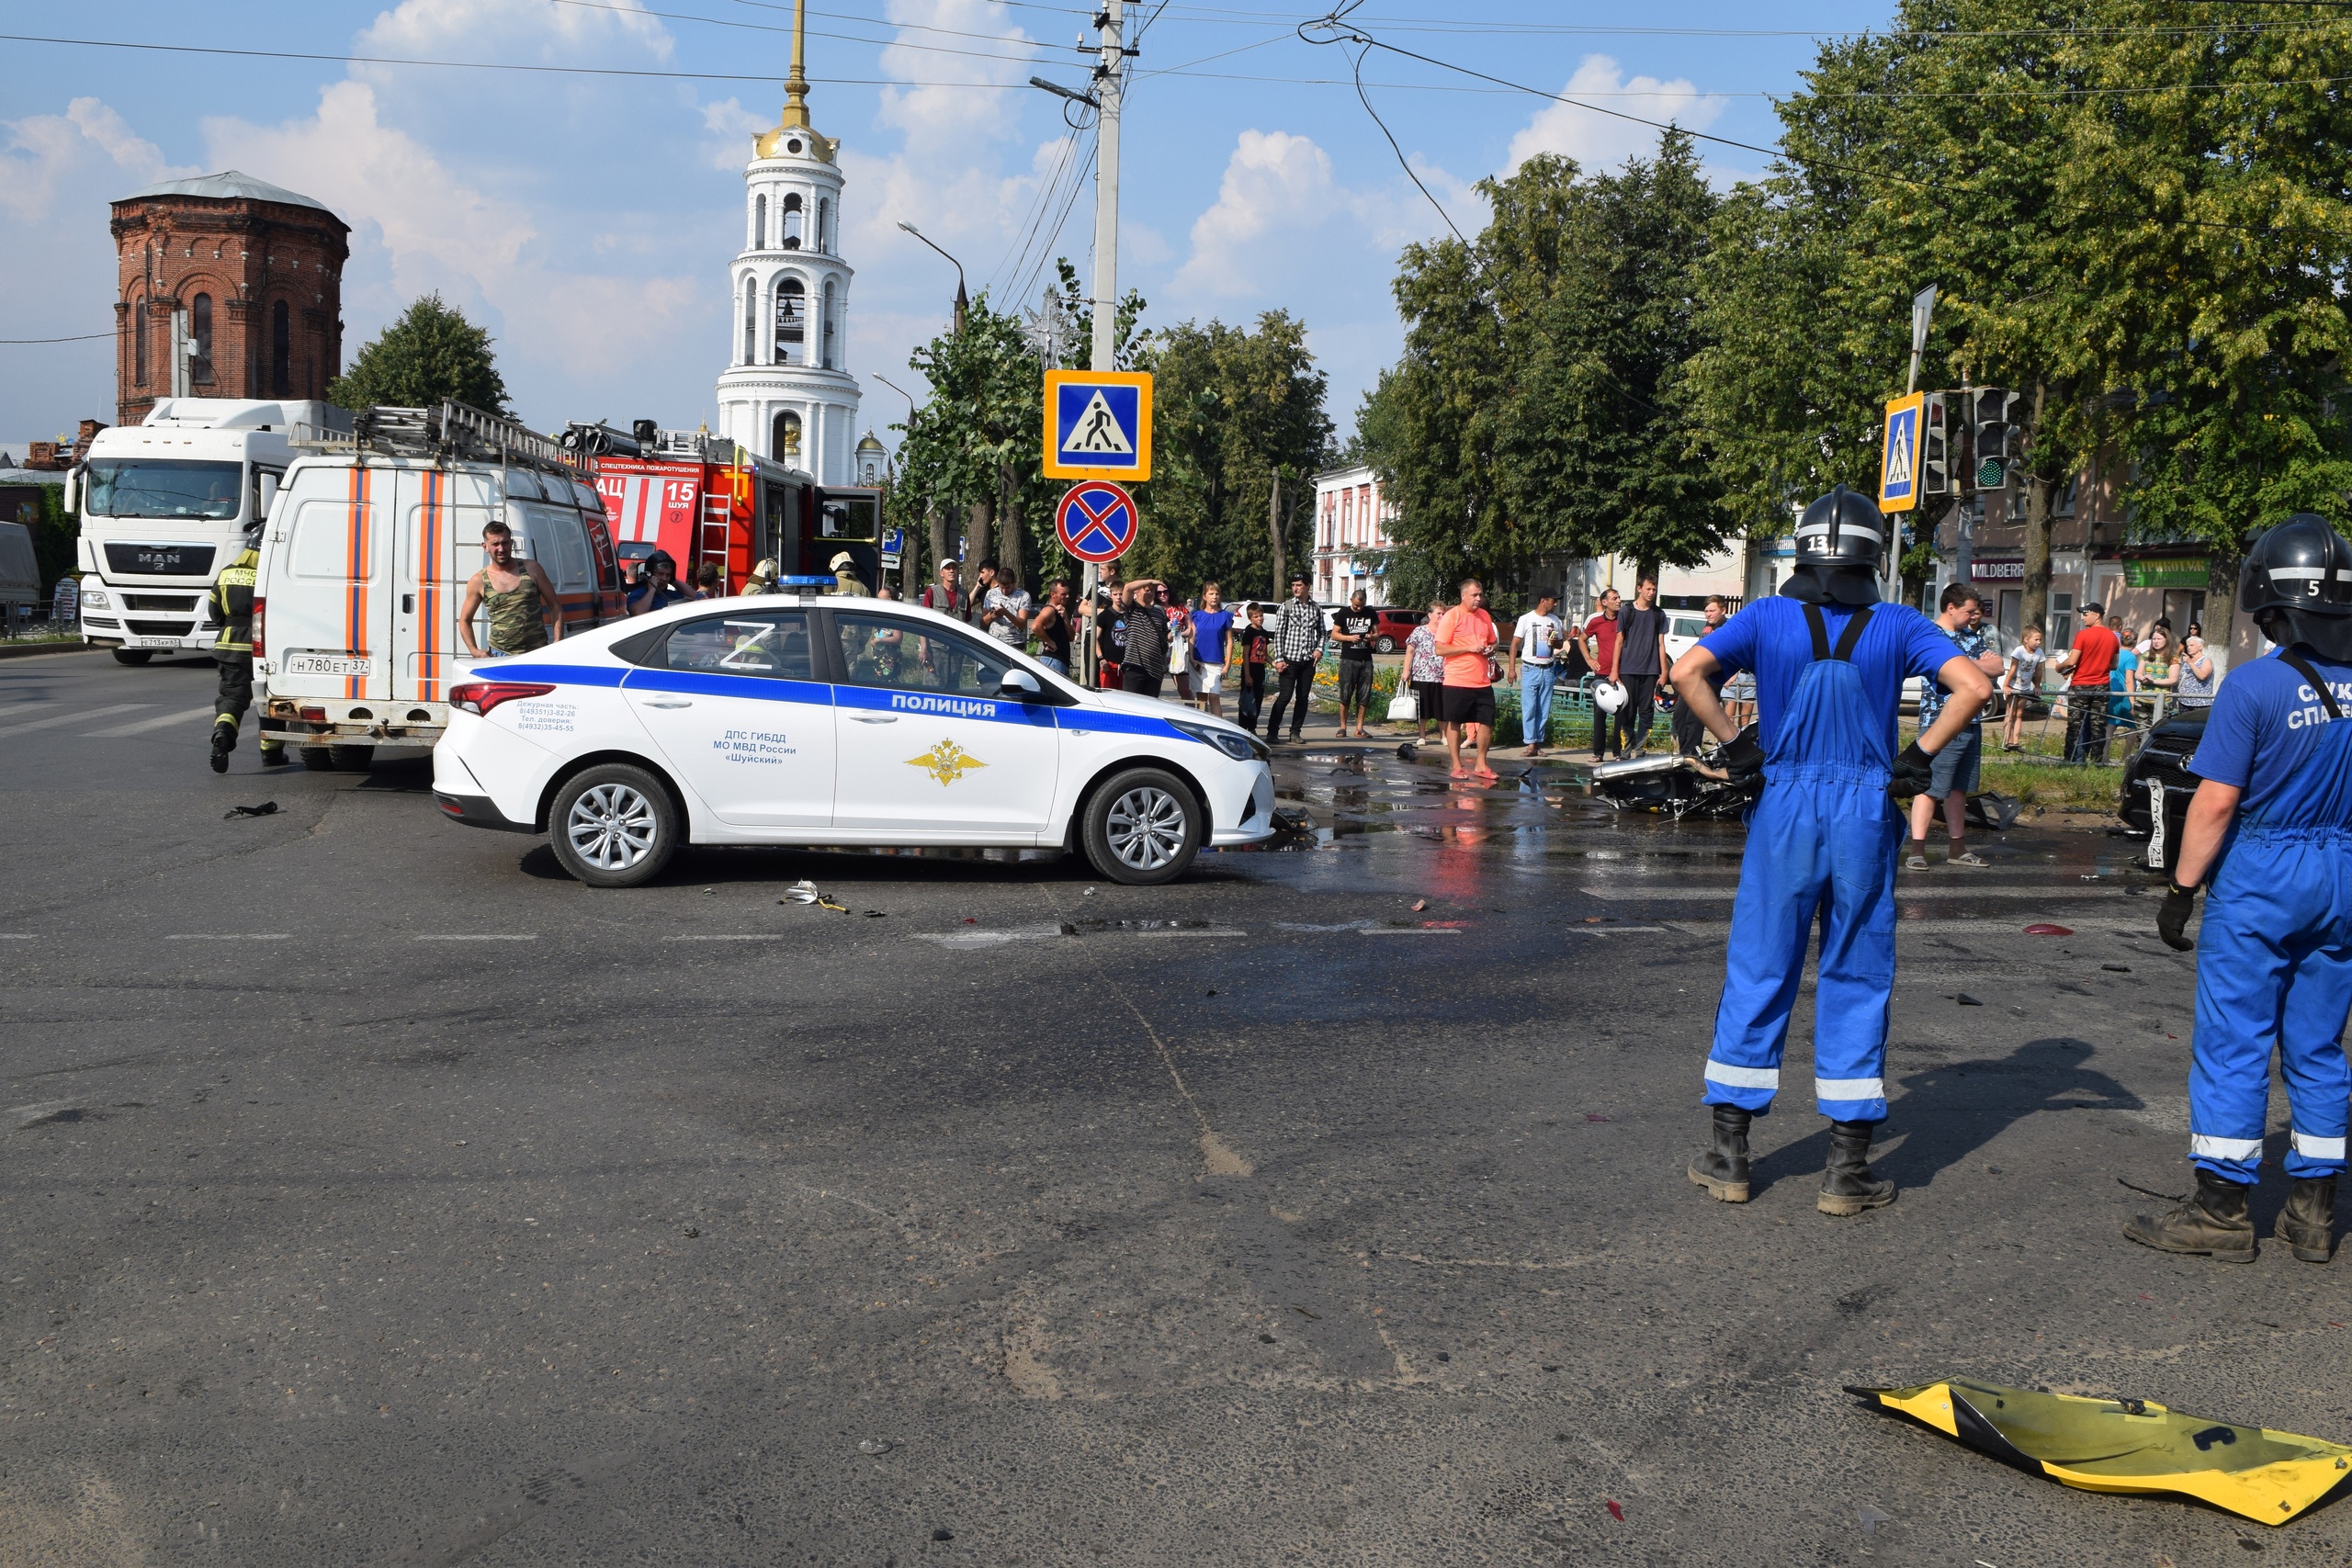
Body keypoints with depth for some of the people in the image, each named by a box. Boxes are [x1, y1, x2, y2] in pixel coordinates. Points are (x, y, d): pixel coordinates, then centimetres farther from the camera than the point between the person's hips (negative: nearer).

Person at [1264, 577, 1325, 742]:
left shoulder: (1316, 608, 9)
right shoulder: (1286, 606, -2)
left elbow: (1321, 632, 17)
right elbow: (1279, 634, -4)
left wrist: (1319, 649, -1)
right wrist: (1279, 659, -10)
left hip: (1309, 660, 4)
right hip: (1290, 659, -4)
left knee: (1303, 697, 7)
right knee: (1285, 696, -6)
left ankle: (1295, 732, 16)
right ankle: (1272, 732, 1)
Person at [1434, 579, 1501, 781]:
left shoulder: (1485, 616, 12)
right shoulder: (1452, 616, -6)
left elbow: (1492, 641, 27)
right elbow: (1440, 649, -11)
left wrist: (1490, 649, 3)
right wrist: (1469, 648, -17)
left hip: (1483, 681, 5)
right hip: (1458, 680, -5)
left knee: (1487, 722, 5)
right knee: (1455, 723, 2)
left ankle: (1481, 765, 17)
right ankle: (1457, 766, 11)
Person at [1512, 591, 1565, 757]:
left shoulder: (1555, 620, 13)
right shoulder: (1526, 619, 0)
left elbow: (1560, 644, 23)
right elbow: (1515, 644, -1)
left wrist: (1555, 643, -3)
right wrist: (1512, 668, -9)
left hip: (1548, 670, 4)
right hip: (1530, 669, -4)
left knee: (1544, 710, 3)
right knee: (1529, 708, -6)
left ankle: (1538, 743, 8)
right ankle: (1531, 744, -5)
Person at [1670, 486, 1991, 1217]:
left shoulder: (1766, 618, -2)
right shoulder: (1898, 627, -2)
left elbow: (1685, 673, -12)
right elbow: (1973, 686, -11)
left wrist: (1733, 742, -3)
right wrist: (1920, 754, -2)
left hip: (1784, 809, 0)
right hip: (1865, 814, 0)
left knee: (1757, 975, 9)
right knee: (1856, 984, 8)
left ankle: (1728, 1154, 14)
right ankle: (1847, 1170, 12)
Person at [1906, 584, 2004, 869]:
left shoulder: (1974, 636, 15)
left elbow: (1997, 666, 5)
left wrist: (1965, 663, -8)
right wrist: (1979, 664, -8)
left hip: (1971, 723, 8)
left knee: (1959, 789, 13)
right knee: (1929, 788, -9)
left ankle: (1957, 848, 20)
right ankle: (1917, 850, -9)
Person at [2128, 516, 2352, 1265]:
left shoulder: (2256, 684, -16)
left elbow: (2215, 802, -16)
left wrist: (2181, 890, -7)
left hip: (2261, 875, -6)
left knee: (2234, 1042, 1)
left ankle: (2222, 1210, 5)